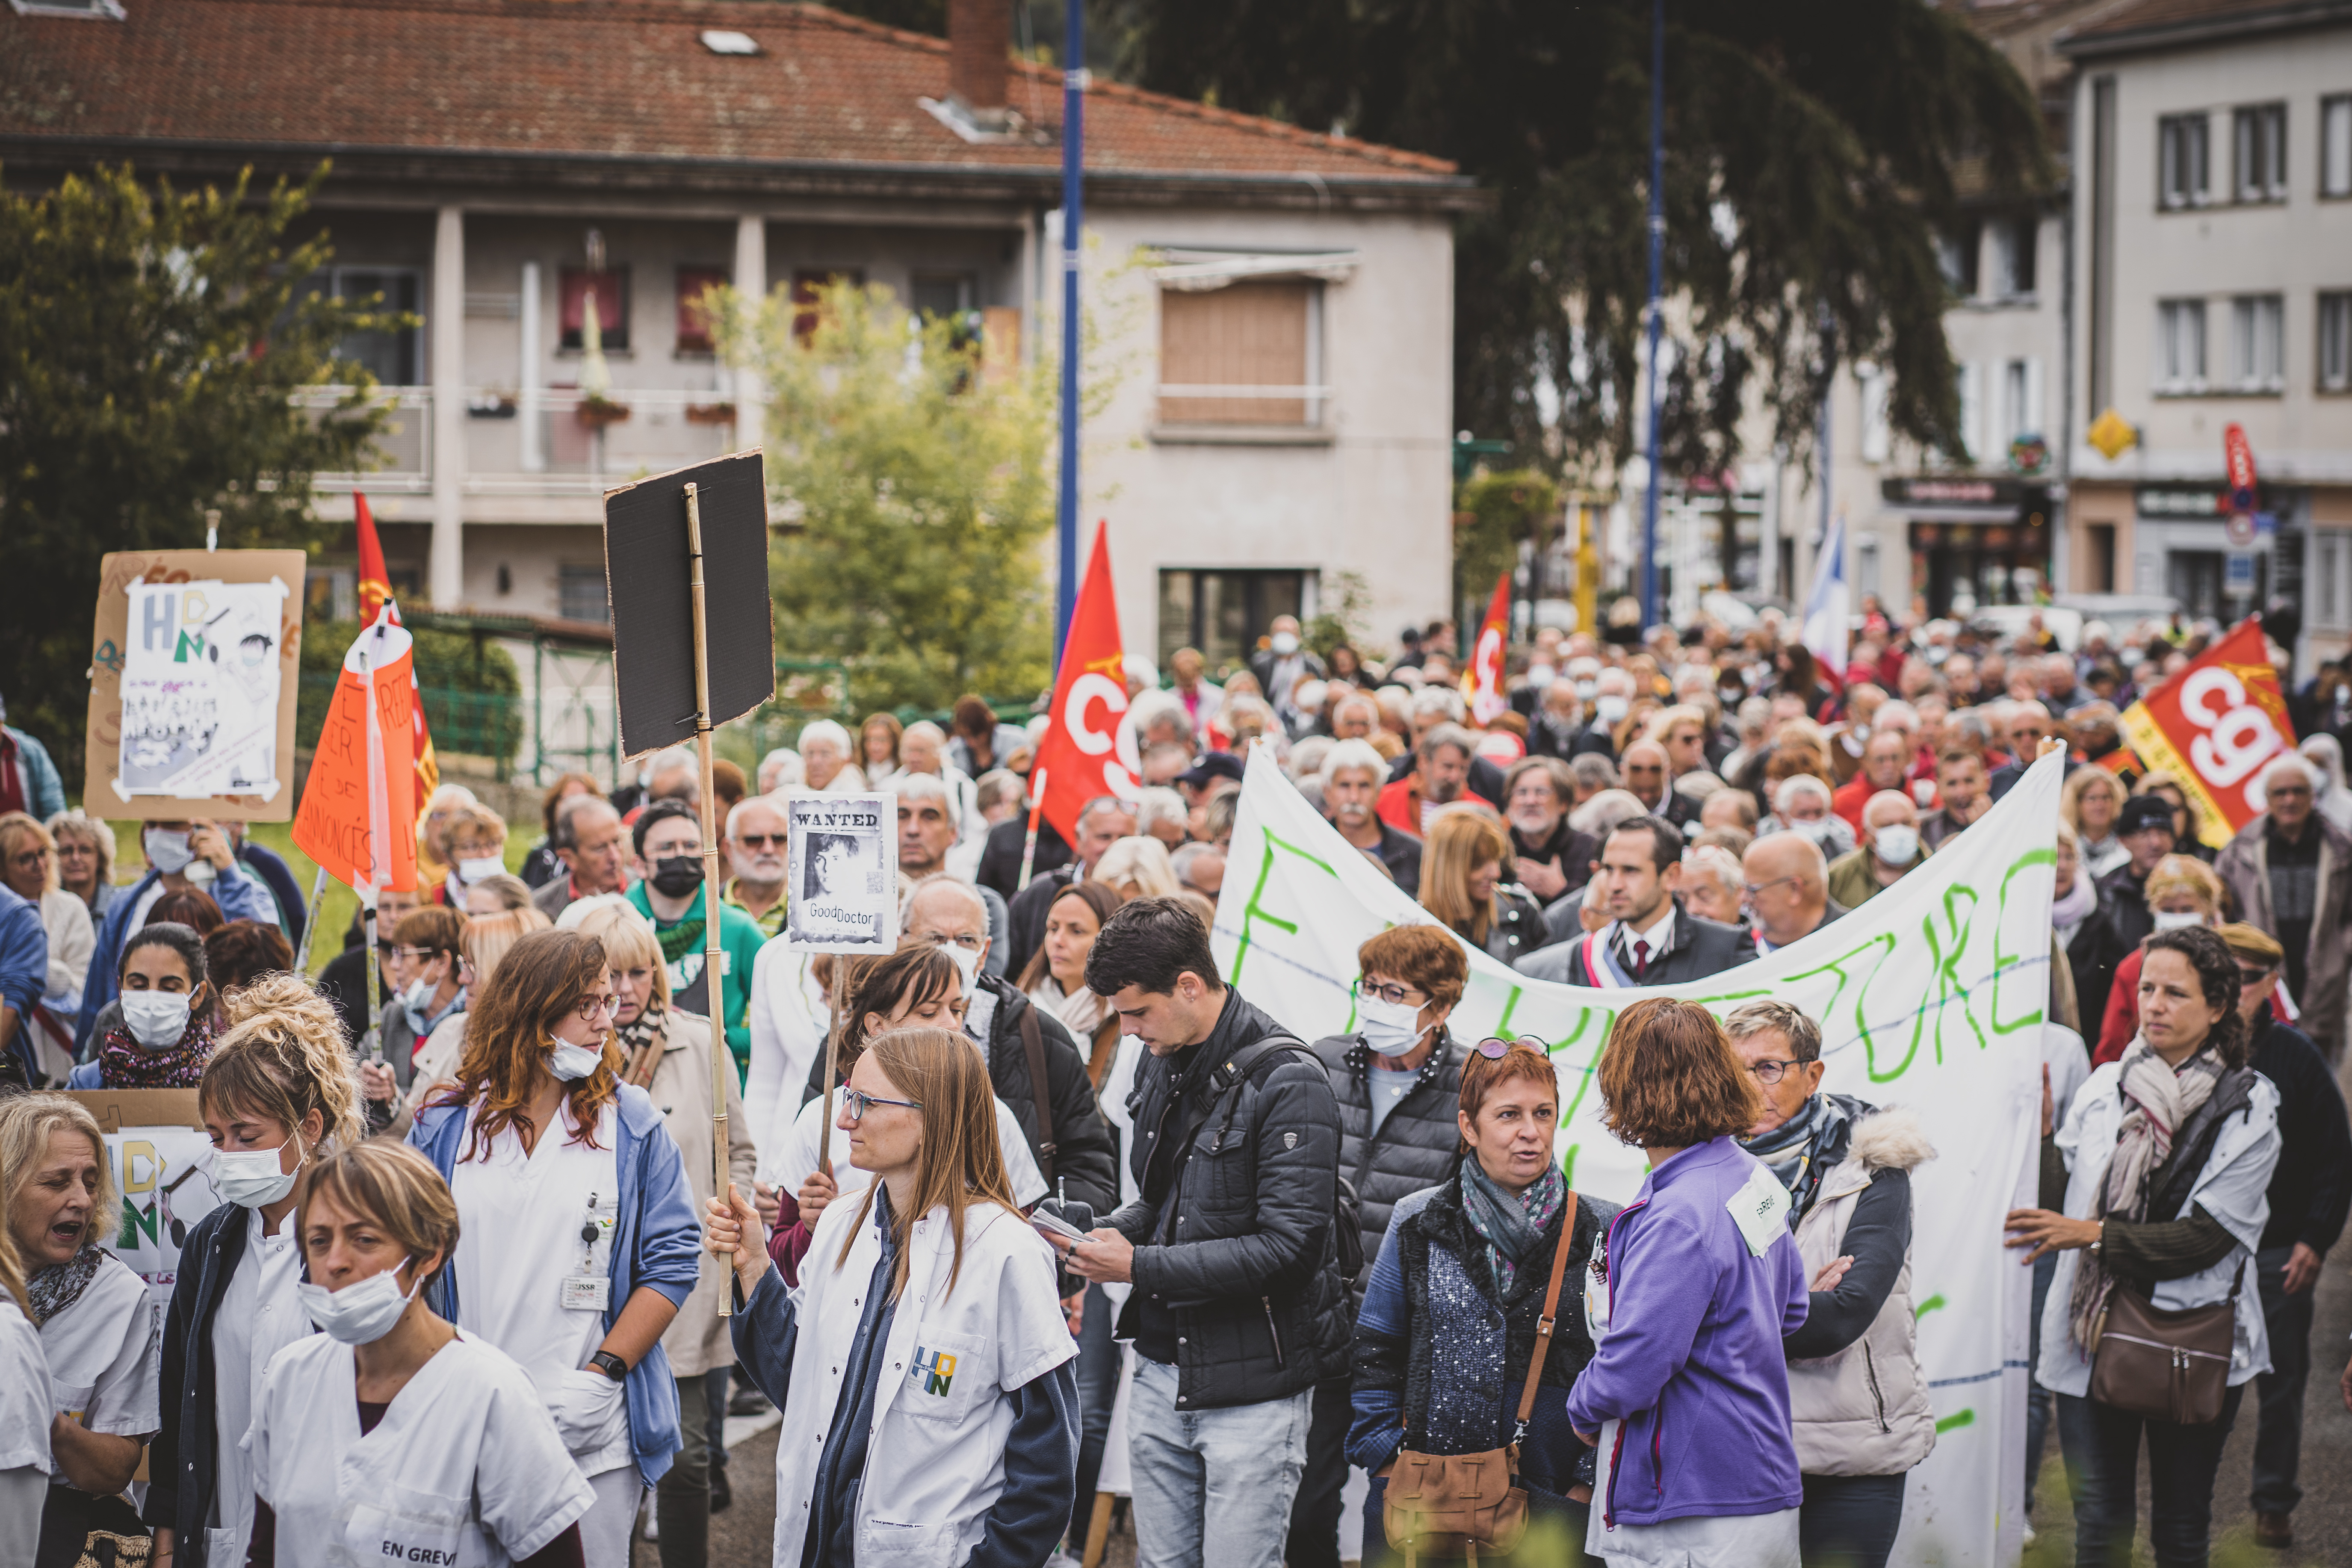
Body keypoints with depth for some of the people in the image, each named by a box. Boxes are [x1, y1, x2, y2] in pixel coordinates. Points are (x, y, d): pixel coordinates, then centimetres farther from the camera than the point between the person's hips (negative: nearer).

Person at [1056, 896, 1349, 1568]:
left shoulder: (1287, 1081, -17)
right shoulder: (1160, 1063, 9)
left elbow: (1287, 1246, -22)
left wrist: (1139, 1266, -20)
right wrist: (1113, 1234, -2)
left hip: (1251, 1385, -7)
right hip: (1162, 1373, 8)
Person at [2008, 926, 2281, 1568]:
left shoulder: (2248, 1110, -6)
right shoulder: (2104, 1087, 5)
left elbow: (2206, 1237, -14)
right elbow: (2053, 1200, 4)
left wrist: (2092, 1234, -20)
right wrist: (2041, 1125, -11)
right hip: (2093, 1334, 3)